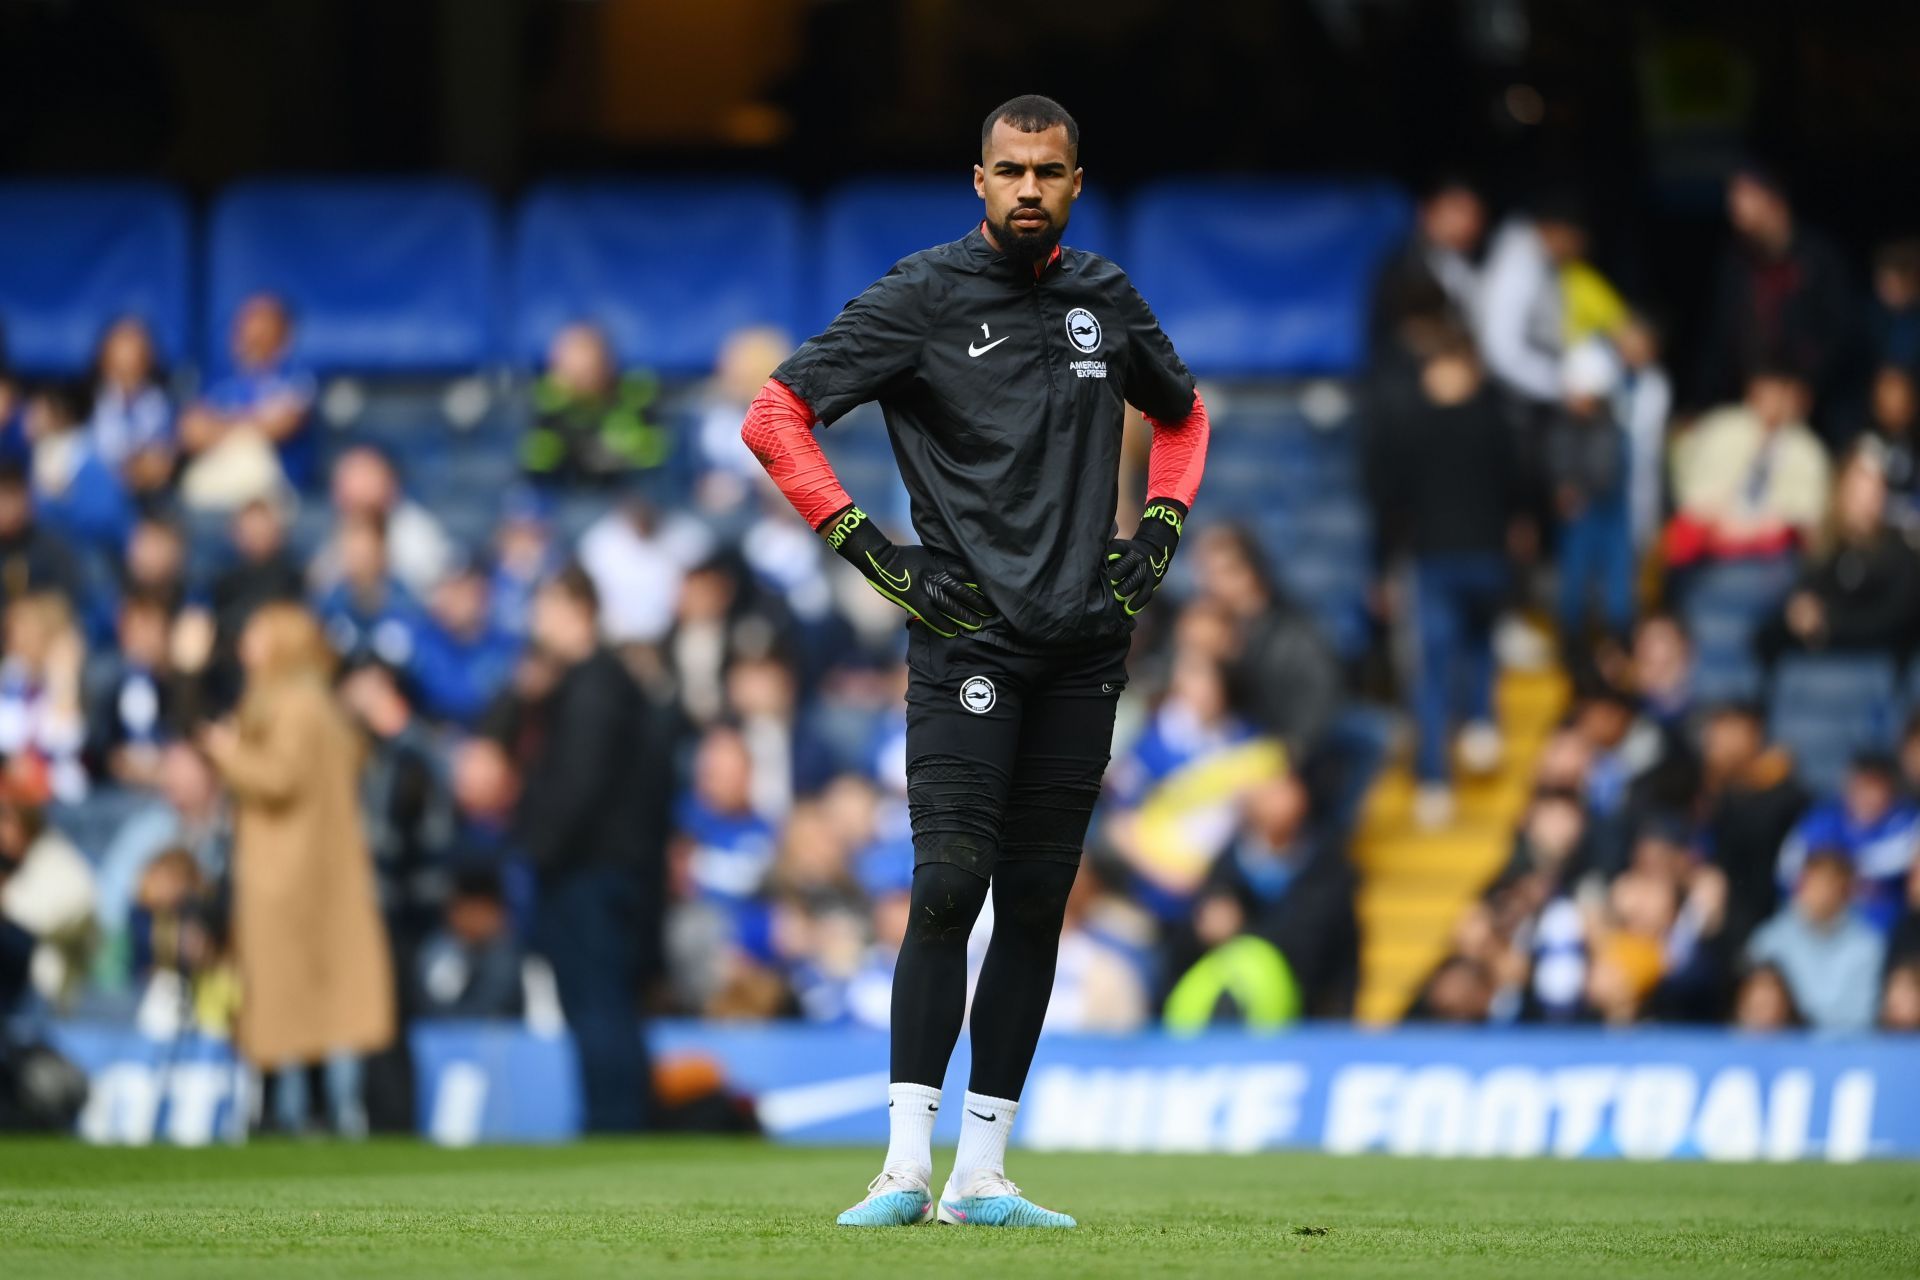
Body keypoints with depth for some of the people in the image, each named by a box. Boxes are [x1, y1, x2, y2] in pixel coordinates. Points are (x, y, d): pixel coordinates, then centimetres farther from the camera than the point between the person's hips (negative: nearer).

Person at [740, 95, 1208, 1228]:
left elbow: (1183, 414, 31)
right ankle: (907, 1167, -16)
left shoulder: (1108, 302, 12)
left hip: (1085, 646, 5)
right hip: (969, 637, -5)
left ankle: (980, 1177, 7)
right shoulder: (924, 298, -2)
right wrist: (870, 548, -9)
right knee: (951, 885, -15)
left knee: (1037, 905, 4)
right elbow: (774, 415, -4)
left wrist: (1159, 536, 14)